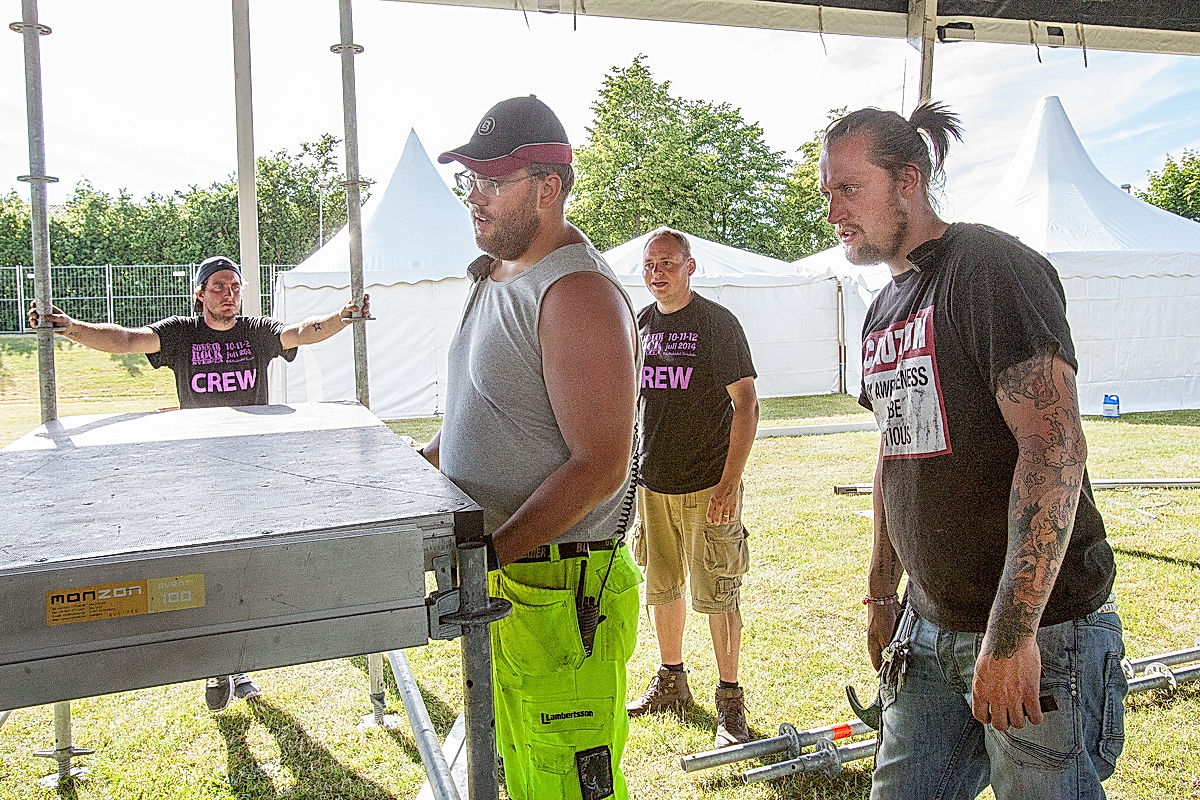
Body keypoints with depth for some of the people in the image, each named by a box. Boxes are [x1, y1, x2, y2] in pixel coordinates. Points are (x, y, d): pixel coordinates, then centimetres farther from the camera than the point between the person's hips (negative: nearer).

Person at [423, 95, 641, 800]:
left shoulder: (578, 291, -19)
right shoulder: (495, 276, 12)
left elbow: (599, 465, -24)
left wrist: (486, 553, -27)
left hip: (560, 590, -9)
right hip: (498, 573, 10)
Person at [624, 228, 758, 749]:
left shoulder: (717, 323, -8)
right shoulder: (639, 324, 9)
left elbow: (746, 404, -11)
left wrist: (730, 482, -18)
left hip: (707, 485, -6)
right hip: (652, 482, 6)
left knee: (715, 594, -1)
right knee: (660, 588, 15)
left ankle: (730, 700, 13)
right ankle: (670, 682, 32)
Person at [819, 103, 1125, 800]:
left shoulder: (990, 266, -13)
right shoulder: (885, 310, 13)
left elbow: (1054, 448, -23)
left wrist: (1010, 635, -25)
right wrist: (883, 591, 22)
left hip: (1036, 627, -7)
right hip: (930, 626, 8)